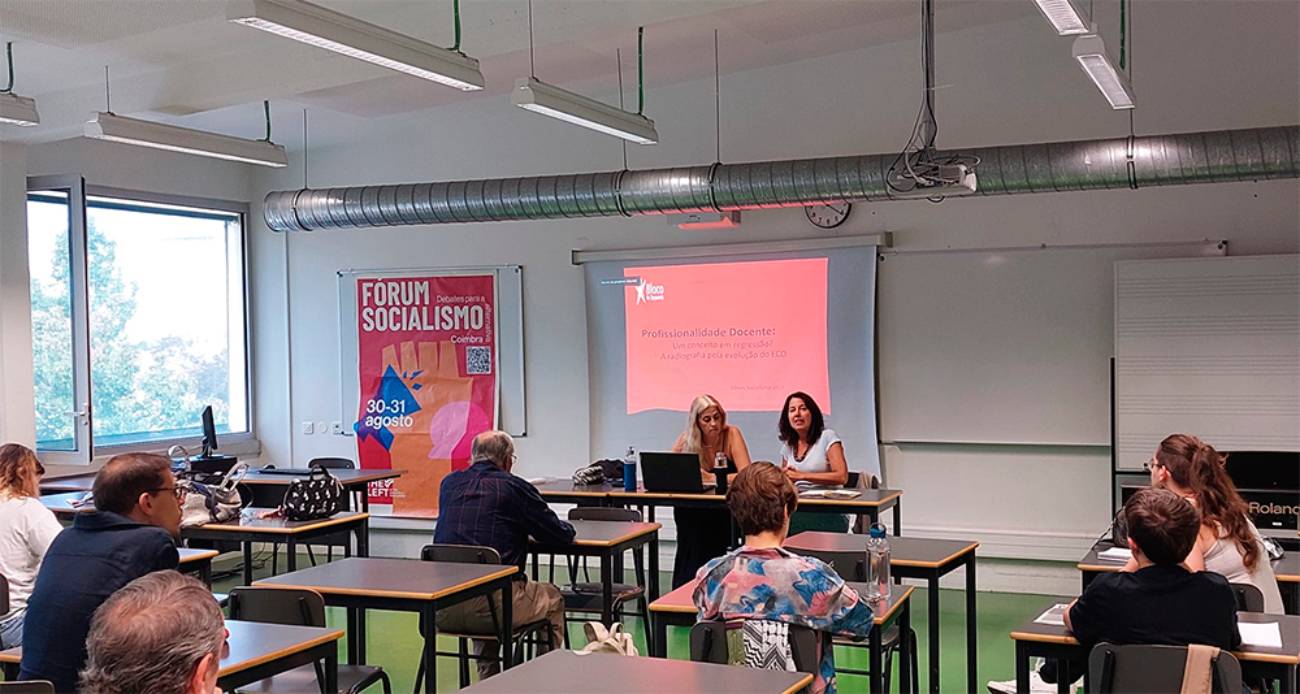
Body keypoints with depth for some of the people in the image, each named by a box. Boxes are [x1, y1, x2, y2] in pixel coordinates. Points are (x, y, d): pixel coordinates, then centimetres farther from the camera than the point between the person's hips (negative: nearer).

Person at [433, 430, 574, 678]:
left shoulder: (449, 483, 13)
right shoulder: (515, 487, -1)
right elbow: (561, 536, 4)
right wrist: (567, 528, 28)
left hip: (441, 611, 5)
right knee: (553, 599, 24)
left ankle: (488, 679, 38)